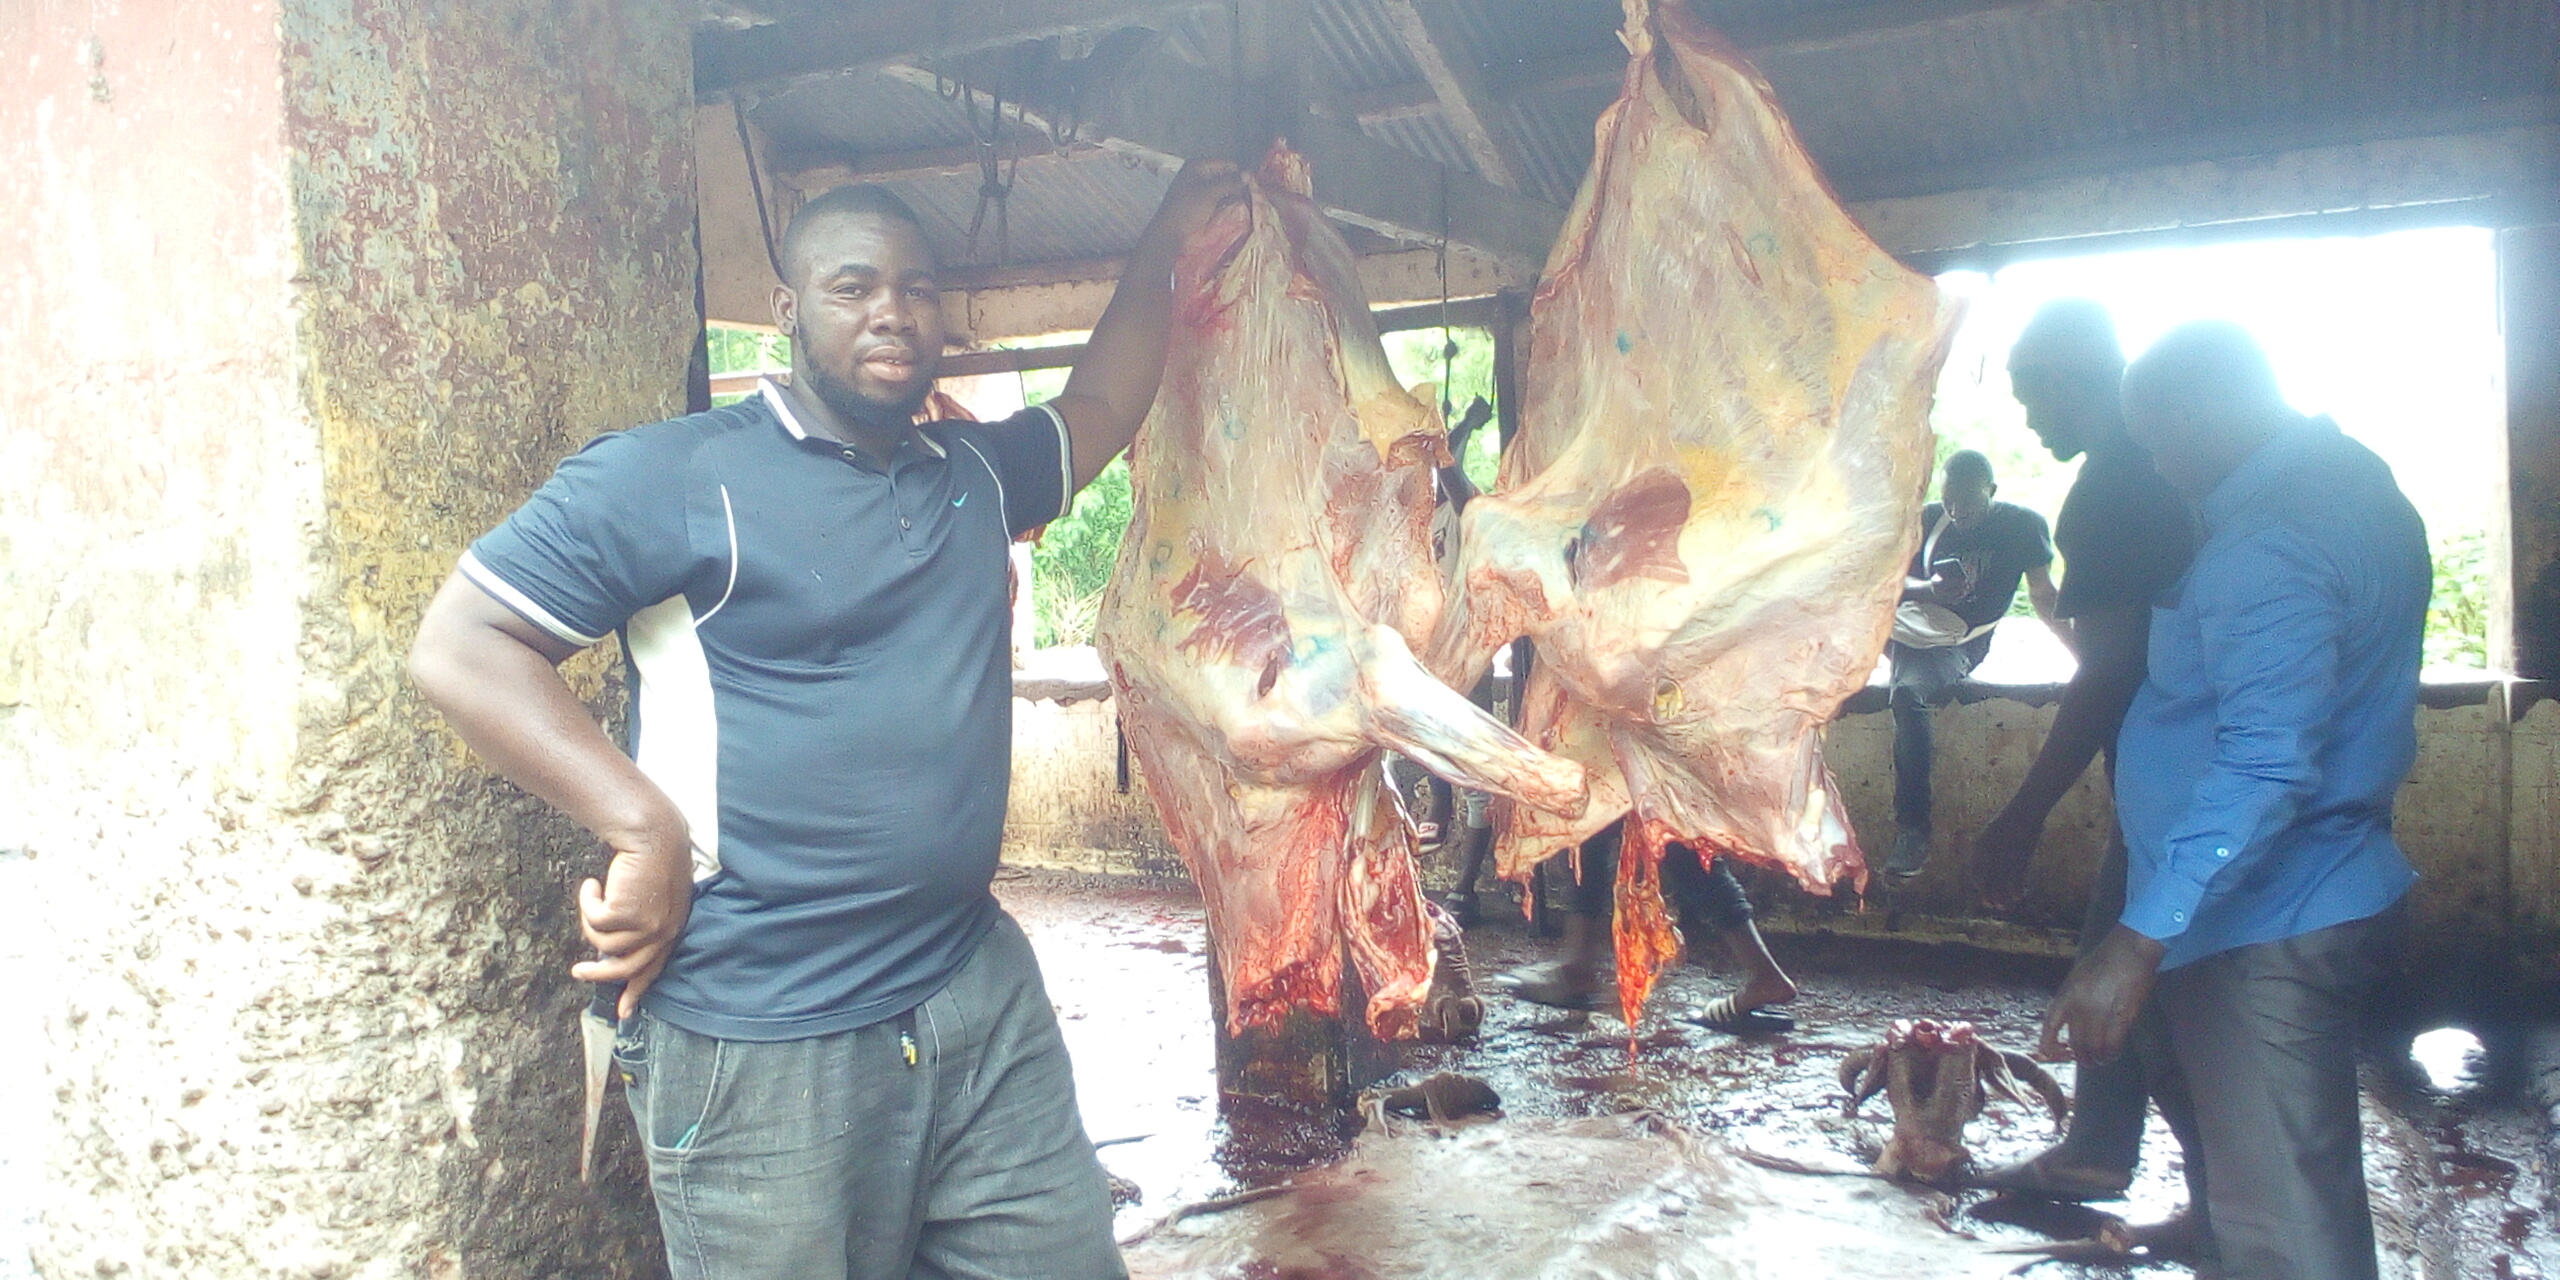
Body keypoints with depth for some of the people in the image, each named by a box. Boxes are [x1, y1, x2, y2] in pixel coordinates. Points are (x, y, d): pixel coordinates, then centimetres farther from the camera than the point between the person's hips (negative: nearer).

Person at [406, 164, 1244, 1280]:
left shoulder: (976, 474, 14)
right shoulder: (675, 475, -5)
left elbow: (1099, 409, 32)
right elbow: (459, 647, -8)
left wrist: (1165, 238, 31)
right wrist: (646, 828, -18)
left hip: (983, 1000, 6)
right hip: (761, 1050, -5)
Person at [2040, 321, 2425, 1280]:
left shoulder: (2266, 544, -23)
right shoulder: (2355, 484, 10)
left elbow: (2265, 762, -32)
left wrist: (2140, 939, -35)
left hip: (2261, 922, -11)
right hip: (2329, 891, 11)